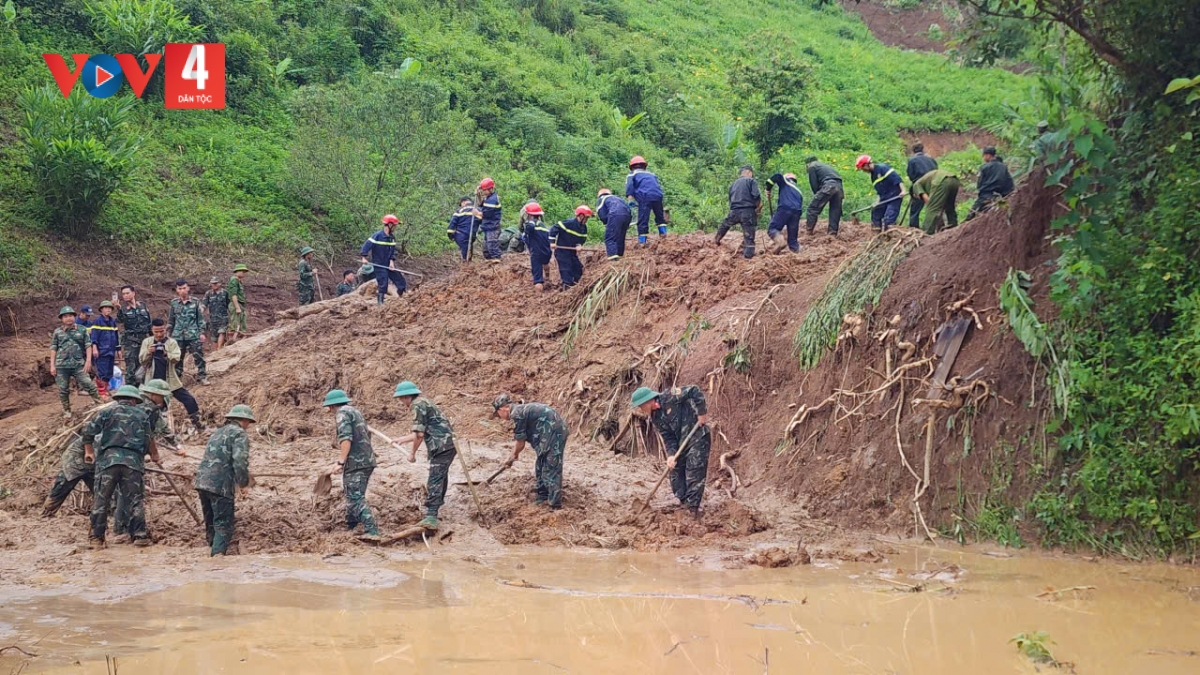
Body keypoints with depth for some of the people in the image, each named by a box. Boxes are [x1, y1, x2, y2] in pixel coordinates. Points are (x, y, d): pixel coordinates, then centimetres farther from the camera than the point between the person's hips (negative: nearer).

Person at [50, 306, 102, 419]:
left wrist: (88, 361, -5)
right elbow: (53, 349, 9)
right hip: (61, 366, 1)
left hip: (78, 365, -1)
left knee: (88, 385, -9)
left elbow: (88, 346, 5)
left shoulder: (82, 330, 6)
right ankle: (66, 411, 18)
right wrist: (52, 365, 2)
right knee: (63, 389, 5)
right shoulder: (58, 332, 8)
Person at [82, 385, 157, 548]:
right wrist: (154, 455, 33)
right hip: (133, 460, 0)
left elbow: (88, 432, 5)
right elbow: (149, 439, 16)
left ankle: (97, 537, 5)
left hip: (108, 459, 0)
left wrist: (89, 451, 18)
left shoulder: (106, 412, 13)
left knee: (101, 500, 5)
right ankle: (140, 535, 4)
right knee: (135, 500, 6)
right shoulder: (141, 415, 16)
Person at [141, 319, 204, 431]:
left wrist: (167, 353, -38)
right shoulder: (147, 342, 0)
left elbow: (176, 358, -17)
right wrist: (148, 353, -24)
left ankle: (195, 421, 14)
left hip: (170, 380, 0)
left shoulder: (172, 342, -4)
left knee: (189, 400, -2)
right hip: (154, 382, 0)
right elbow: (141, 361, -3)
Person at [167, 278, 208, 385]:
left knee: (198, 356, -3)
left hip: (193, 335, -2)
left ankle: (202, 377, 5)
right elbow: (170, 320, 12)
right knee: (177, 358, 8)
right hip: (178, 336, 2)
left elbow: (201, 318, 4)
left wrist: (202, 332, -1)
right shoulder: (174, 303, 4)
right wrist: (168, 333, 11)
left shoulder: (195, 302, -1)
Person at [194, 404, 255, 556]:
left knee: (210, 520, 19)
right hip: (220, 485, -8)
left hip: (202, 481, 8)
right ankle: (218, 553, -19)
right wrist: (244, 481, -4)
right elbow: (240, 461, -15)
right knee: (223, 523, -7)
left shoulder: (218, 432, 24)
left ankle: (213, 547, 29)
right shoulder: (239, 434, -3)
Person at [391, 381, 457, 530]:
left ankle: (431, 517, -24)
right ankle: (438, 501, 43)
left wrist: (412, 453, -4)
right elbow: (422, 432, 30)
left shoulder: (418, 405, -9)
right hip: (449, 444, 10)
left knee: (435, 481, -16)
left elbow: (420, 434, -15)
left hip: (442, 446, -10)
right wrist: (402, 440, 41)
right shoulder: (423, 402, 22)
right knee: (440, 475, 25)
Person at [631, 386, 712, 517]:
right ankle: (683, 502, 21)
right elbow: (668, 437, 3)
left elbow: (694, 391, -21)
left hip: (698, 436, -8)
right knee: (676, 471, 10)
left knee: (694, 473, -10)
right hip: (681, 442, 8)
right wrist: (671, 454, -13)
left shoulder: (669, 398, -18)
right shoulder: (656, 417, 5)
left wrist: (702, 412, -21)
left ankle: (693, 507, -9)